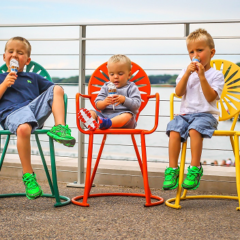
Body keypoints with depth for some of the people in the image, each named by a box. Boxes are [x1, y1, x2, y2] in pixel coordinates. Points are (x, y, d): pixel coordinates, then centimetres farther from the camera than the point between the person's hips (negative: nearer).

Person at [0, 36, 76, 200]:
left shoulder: (33, 78, 32)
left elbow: (51, 88, 30)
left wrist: (56, 95, 8)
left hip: (35, 108, 4)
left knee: (57, 88, -9)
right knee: (23, 128, -40)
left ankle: (60, 128, -25)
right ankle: (28, 176, -31)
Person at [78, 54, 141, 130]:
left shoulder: (131, 88, 12)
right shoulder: (106, 87, 20)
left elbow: (136, 105, -3)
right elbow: (98, 105, 10)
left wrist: (124, 100, -20)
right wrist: (104, 102, -14)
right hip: (104, 115, 3)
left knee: (128, 115, -35)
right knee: (92, 112, -19)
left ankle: (105, 123, -61)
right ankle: (91, 122, -57)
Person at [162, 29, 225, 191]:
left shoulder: (216, 75, 4)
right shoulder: (186, 72, 18)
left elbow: (210, 97, -10)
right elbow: (179, 93, 3)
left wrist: (202, 76, -15)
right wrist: (187, 73, -7)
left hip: (206, 114, -4)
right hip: (186, 113, 4)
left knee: (194, 129, -35)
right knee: (174, 131, -26)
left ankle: (195, 168, -27)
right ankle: (172, 168, -19)